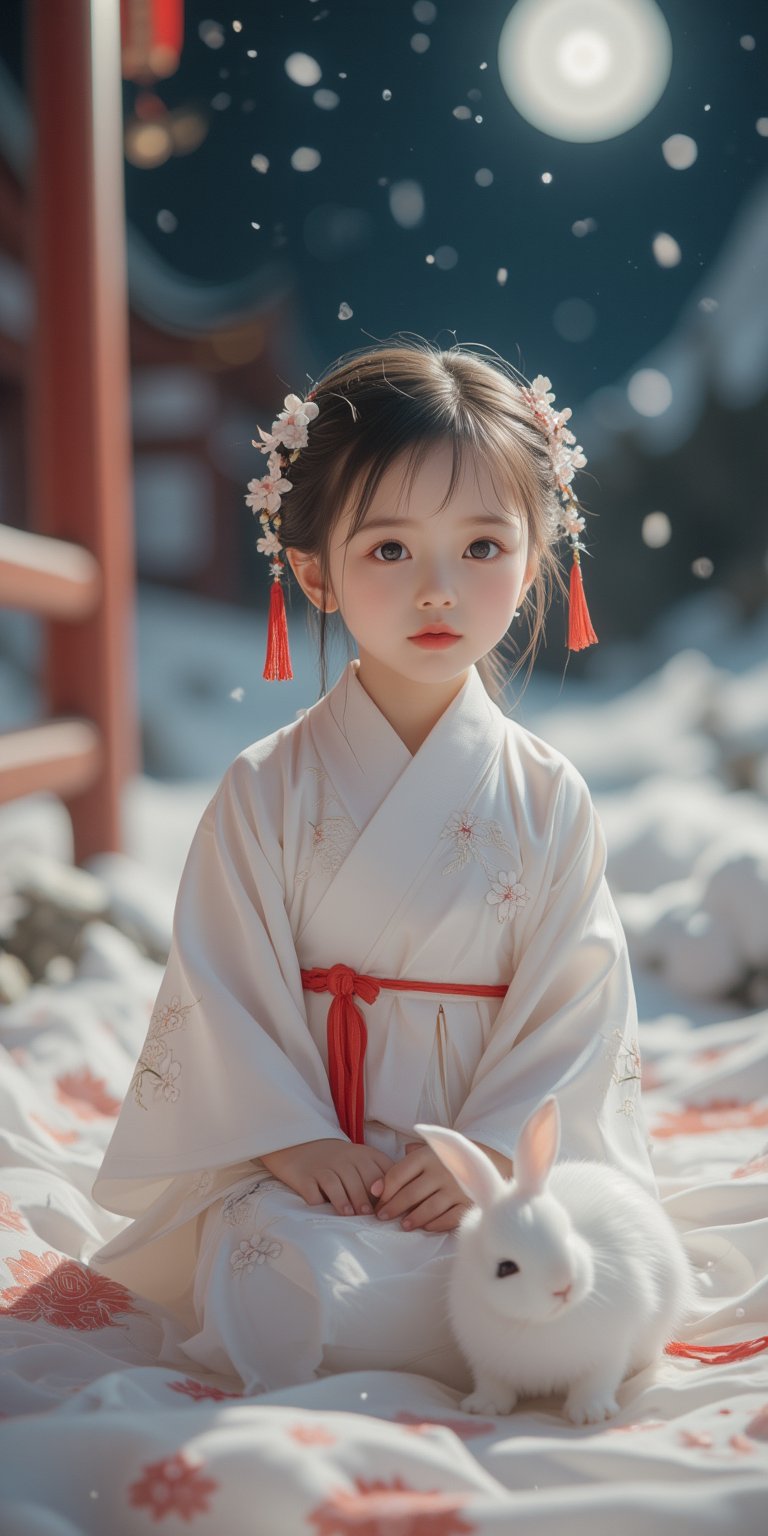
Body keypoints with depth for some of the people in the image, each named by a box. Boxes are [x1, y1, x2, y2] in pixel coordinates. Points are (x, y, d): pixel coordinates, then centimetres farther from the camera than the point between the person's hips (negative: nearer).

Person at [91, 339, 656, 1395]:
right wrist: (295, 1142, -15)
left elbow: (578, 1002, -1)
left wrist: (491, 1151, -14)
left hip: (509, 1157, 2)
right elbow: (222, 989, -3)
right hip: (300, 1166, -1)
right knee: (284, 1270, -31)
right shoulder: (266, 791, -1)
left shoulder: (548, 797, 2)